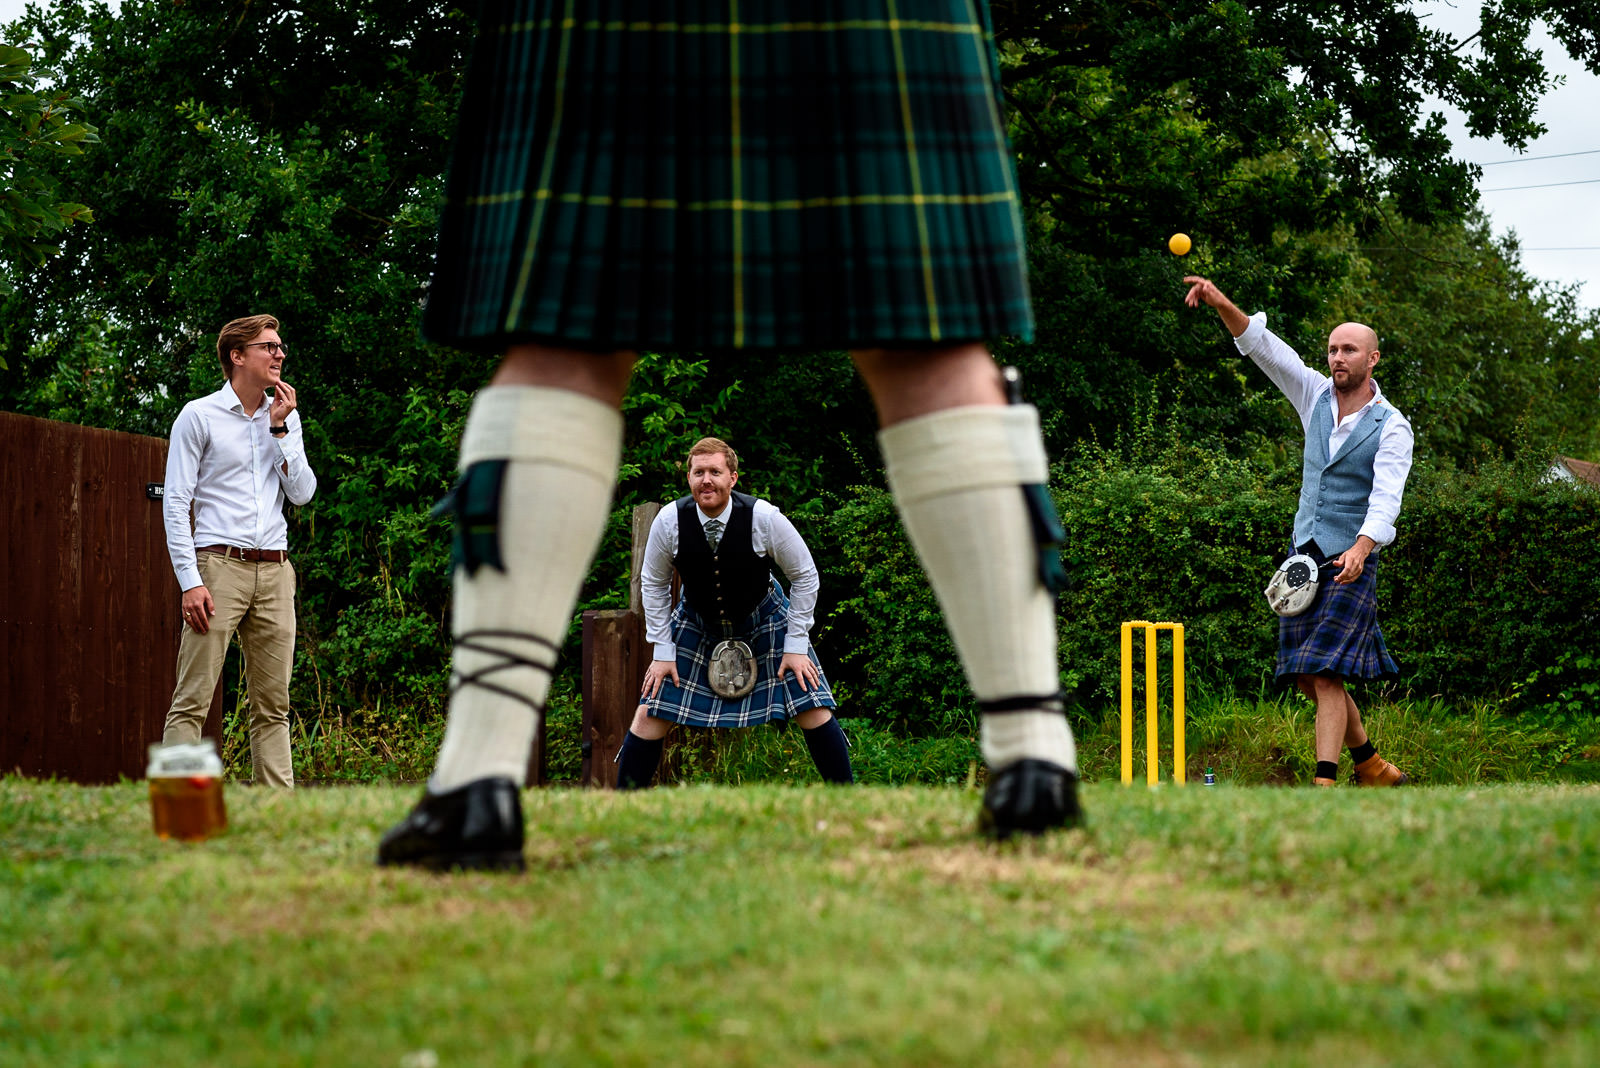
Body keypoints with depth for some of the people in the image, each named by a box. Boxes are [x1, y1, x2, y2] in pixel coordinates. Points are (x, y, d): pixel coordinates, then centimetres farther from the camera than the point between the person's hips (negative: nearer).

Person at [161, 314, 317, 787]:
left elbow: (303, 493, 9)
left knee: (273, 704, 5)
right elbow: (175, 502, -4)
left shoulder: (285, 417, 16)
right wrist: (190, 581, -14)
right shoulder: (199, 416, 0)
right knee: (192, 702, -9)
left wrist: (281, 429, -1)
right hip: (220, 565, -5)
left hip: (274, 571, 5)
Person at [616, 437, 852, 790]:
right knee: (649, 716, -7)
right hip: (696, 624, 1)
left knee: (814, 712, -10)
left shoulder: (764, 518, -25)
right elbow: (653, 584, -3)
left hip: (763, 620, -1)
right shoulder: (670, 521, -21)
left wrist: (796, 645, -12)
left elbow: (805, 577, -11)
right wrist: (663, 650, -5)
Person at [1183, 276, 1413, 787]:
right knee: (1308, 677, 7)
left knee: (1326, 673, -16)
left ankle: (1325, 780, -20)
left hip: (1350, 560, -6)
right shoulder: (1315, 395, 7)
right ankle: (1369, 762, 23)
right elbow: (1262, 345, 0)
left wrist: (1361, 547, -37)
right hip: (1304, 553, 6)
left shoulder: (1391, 426, -8)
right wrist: (1222, 304, -17)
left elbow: (1386, 498, -20)